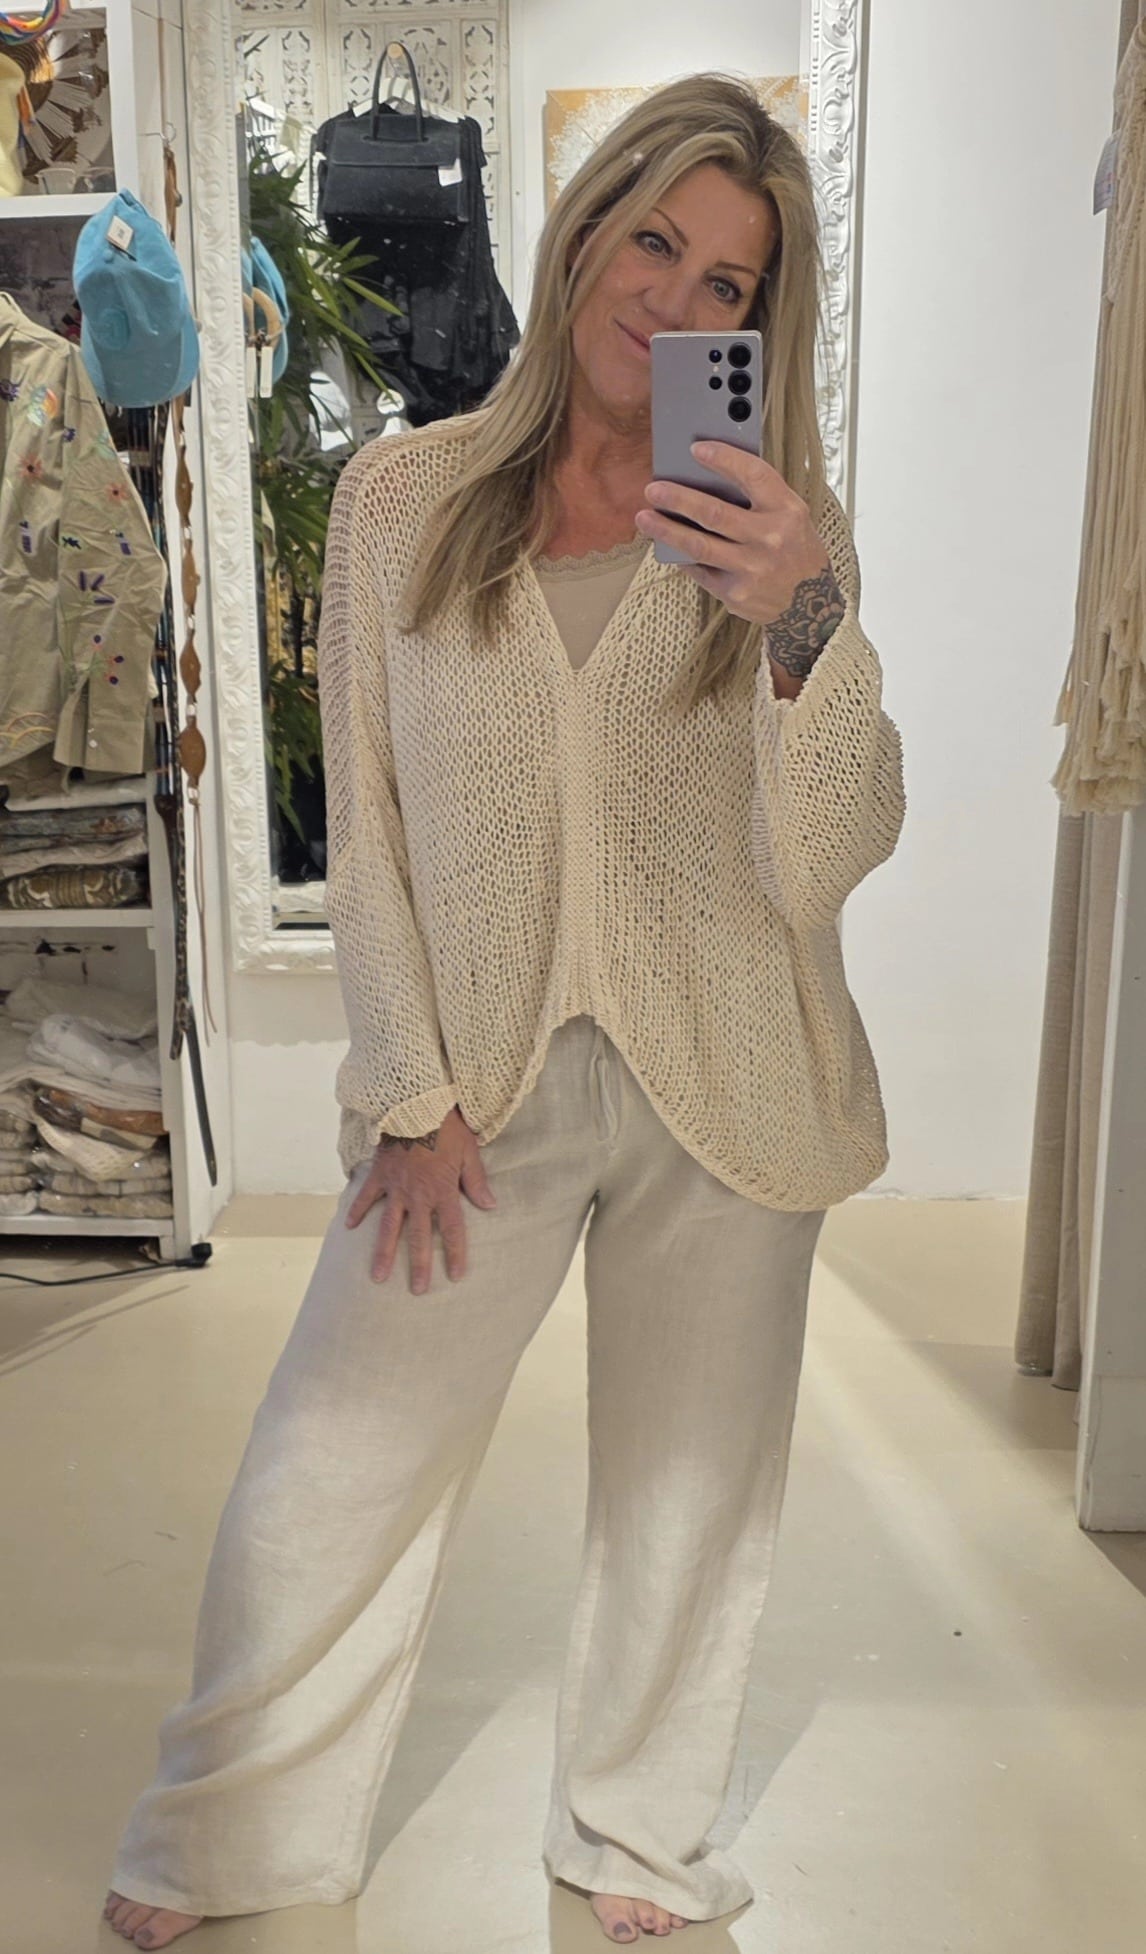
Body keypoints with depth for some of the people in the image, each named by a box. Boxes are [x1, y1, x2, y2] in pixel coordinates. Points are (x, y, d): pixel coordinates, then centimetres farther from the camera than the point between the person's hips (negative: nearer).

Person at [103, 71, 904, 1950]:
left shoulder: (787, 530, 1)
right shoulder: (406, 495, 1)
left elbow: (829, 857, -10)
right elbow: (369, 828, 1)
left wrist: (807, 625, -26)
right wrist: (413, 1094, -4)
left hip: (723, 1089, 1)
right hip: (483, 1082, 0)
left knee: (689, 1483, 15)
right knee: (324, 1477, 7)